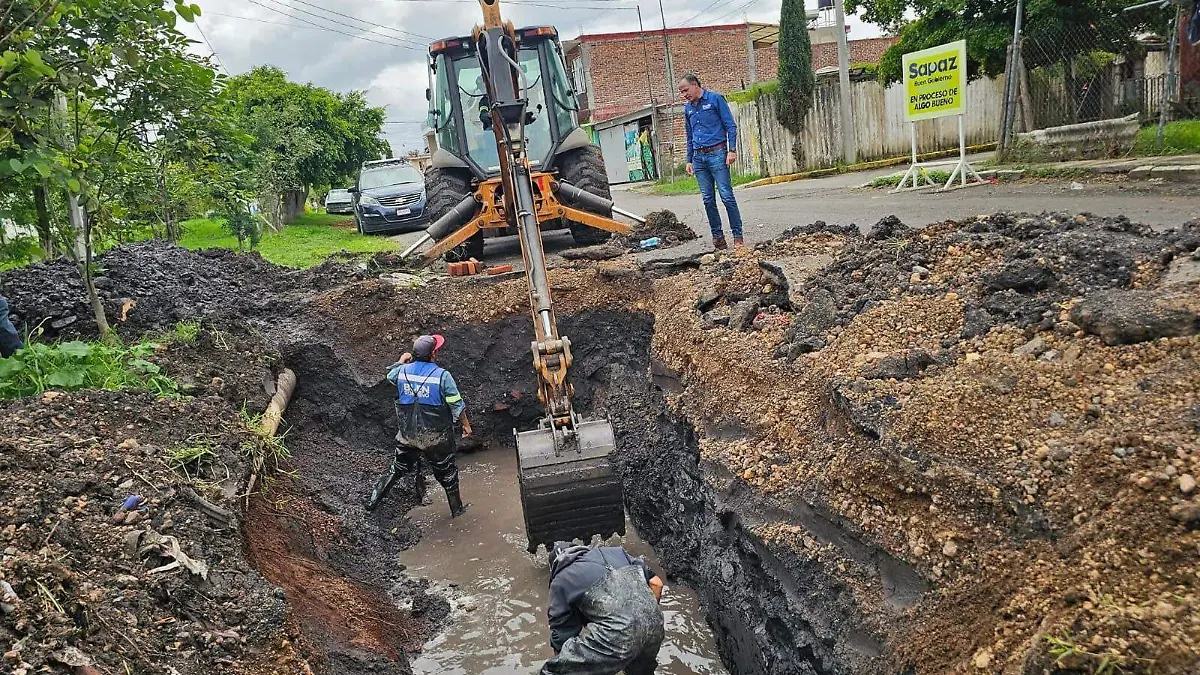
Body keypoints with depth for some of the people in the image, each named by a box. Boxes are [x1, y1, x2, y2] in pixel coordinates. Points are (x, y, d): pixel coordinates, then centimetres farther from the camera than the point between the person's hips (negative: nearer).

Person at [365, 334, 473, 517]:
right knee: (446, 471, 15)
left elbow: (390, 375, 19)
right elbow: (457, 404, -11)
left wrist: (401, 361, 37)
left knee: (399, 467, 21)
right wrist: (466, 424, 4)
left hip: (408, 434, 3)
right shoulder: (442, 375, -19)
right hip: (436, 436, -3)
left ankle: (373, 501, 21)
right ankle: (457, 508, 28)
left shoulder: (402, 371, -7)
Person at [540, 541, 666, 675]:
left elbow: (561, 636, 19)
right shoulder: (613, 551, 29)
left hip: (617, 632, -6)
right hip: (655, 622, 6)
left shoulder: (560, 580, 18)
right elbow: (656, 583, 23)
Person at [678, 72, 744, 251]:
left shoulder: (715, 99, -2)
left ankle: (737, 236, -5)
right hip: (699, 157, 6)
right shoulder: (688, 108, 15)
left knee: (727, 196, -9)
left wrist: (732, 150, -13)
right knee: (708, 199, 5)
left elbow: (730, 126, -4)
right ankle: (717, 236, 12)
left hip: (716, 153, -6)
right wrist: (689, 160, 18)